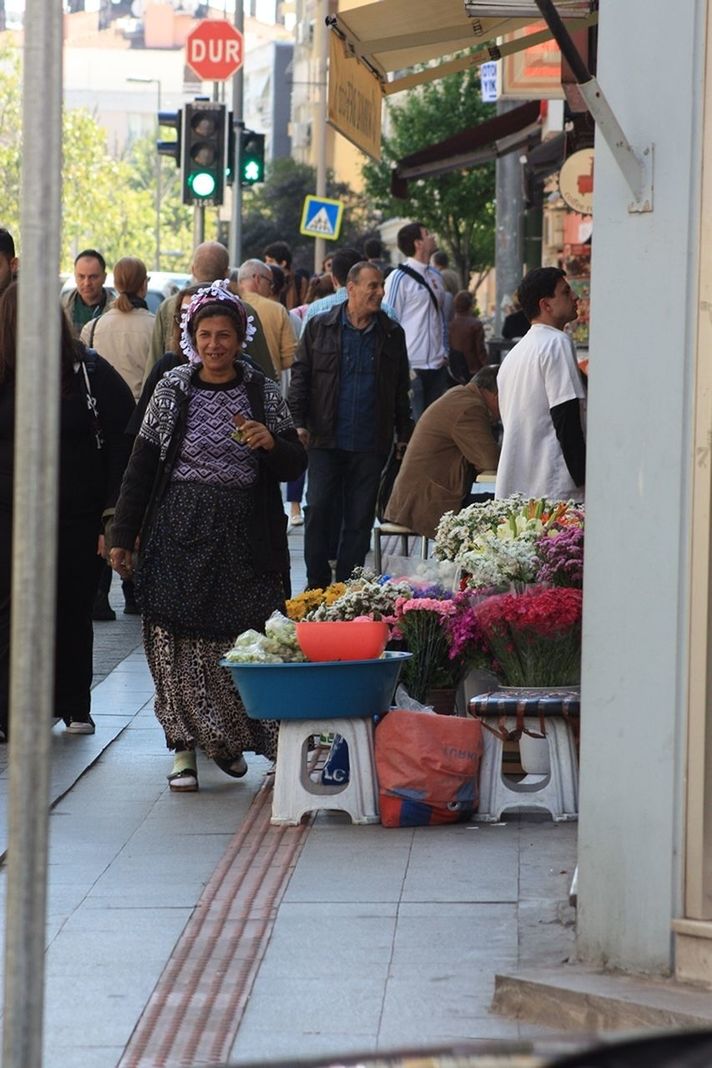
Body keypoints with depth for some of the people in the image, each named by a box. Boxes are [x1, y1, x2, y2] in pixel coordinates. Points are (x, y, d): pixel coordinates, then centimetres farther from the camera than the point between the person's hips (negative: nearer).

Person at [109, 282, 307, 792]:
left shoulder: (263, 392, 5)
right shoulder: (173, 389, 4)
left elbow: (295, 465, 6)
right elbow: (142, 464, 7)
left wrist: (271, 443, -17)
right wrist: (124, 536, 6)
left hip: (244, 535, 0)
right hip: (179, 531, 0)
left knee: (240, 638, -1)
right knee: (178, 640, -4)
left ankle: (229, 737, 19)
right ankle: (185, 748, 3)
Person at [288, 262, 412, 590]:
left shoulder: (392, 335, 8)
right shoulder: (319, 328, 4)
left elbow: (401, 390, 14)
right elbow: (300, 375, 6)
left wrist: (403, 436, 12)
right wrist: (299, 422, -4)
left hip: (370, 443, 1)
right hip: (326, 439, -1)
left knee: (359, 517, 4)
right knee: (318, 510, -4)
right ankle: (317, 584, 5)